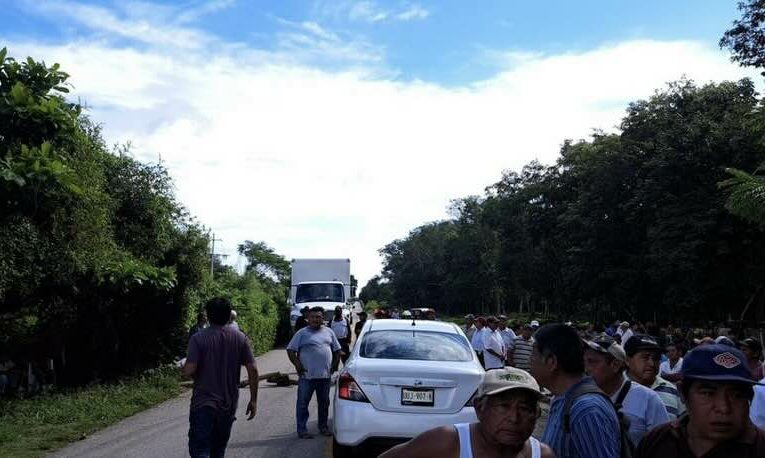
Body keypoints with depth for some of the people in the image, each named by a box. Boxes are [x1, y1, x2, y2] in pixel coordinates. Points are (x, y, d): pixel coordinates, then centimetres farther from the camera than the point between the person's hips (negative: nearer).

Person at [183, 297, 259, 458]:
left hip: (203, 404, -4)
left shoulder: (198, 338, -9)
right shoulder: (240, 338, 1)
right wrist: (253, 400, 5)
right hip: (229, 405, 4)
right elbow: (252, 369, -2)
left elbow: (188, 371, -17)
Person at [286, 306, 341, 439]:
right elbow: (290, 350, -5)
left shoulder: (329, 332, 10)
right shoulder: (302, 333, -2)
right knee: (303, 403, 0)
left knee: (324, 403, 13)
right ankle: (302, 430, 7)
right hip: (307, 376, -4)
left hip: (325, 375, 4)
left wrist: (334, 366, 7)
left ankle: (323, 427, 26)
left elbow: (337, 350, 17)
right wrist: (298, 366, -11)